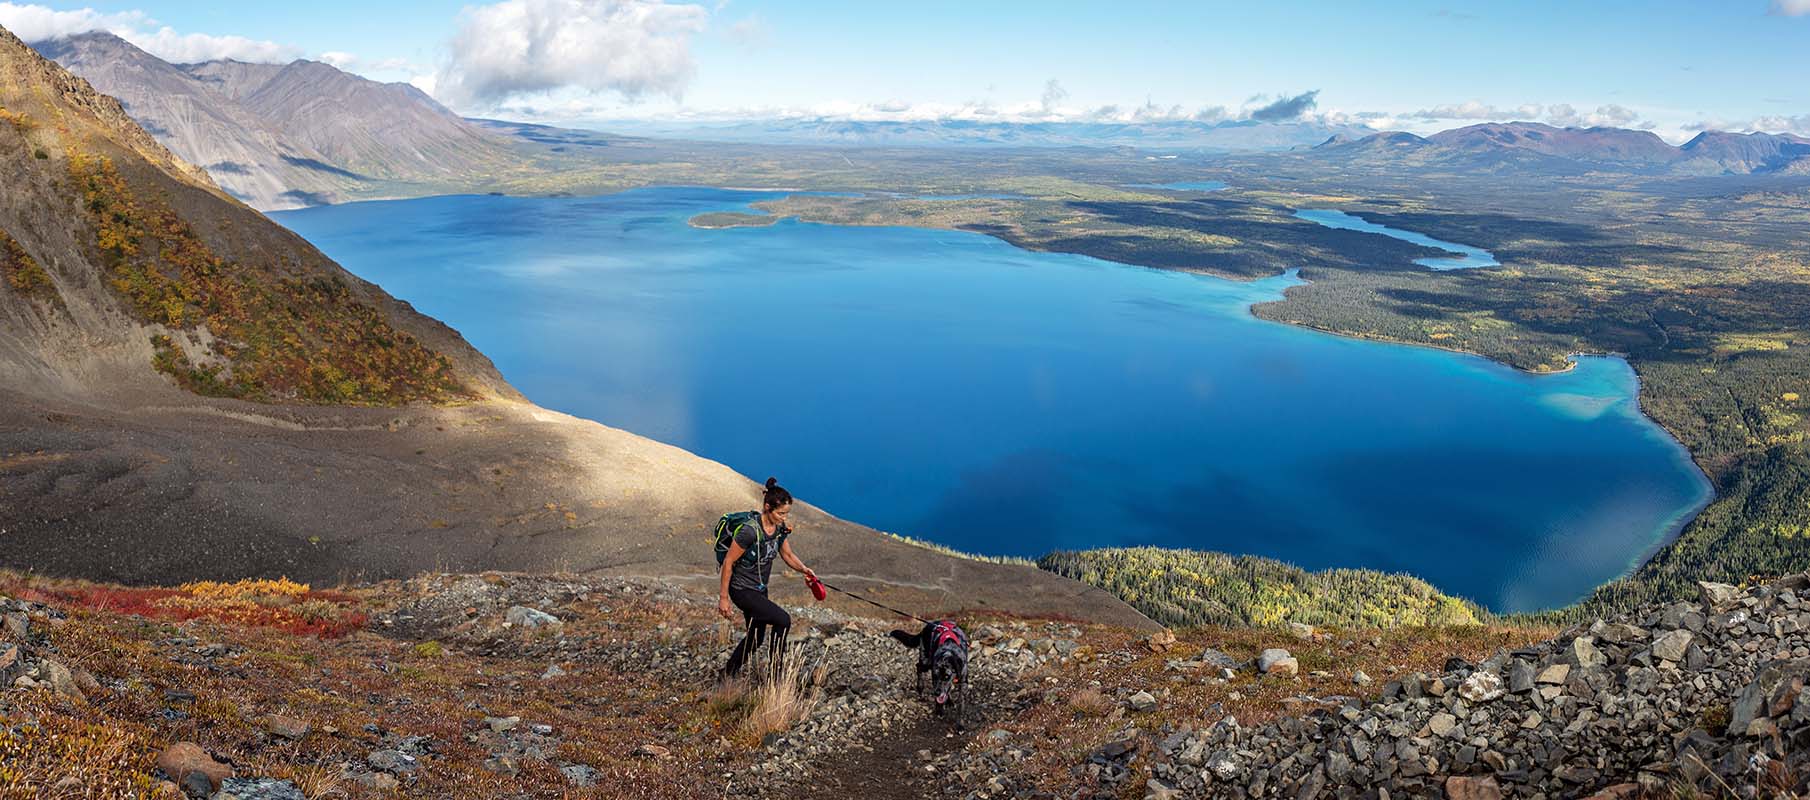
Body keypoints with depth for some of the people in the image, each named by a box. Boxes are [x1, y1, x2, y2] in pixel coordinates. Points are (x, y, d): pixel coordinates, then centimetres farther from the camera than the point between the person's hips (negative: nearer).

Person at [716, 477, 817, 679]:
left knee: (756, 637, 18)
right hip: (741, 589, -8)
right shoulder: (749, 530, -28)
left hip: (760, 589, 8)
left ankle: (729, 674, 37)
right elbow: (728, 562, -21)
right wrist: (723, 598, -16)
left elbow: (788, 555, 7)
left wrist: (803, 568, -14)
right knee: (782, 620, -17)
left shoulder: (780, 528, -6)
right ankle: (776, 672, -3)